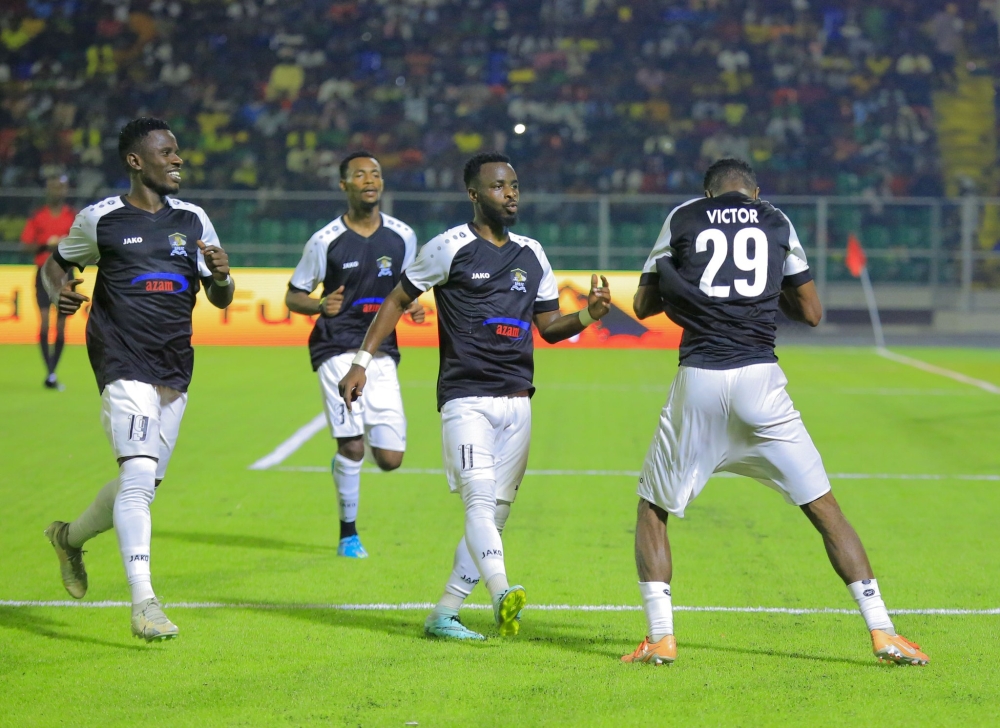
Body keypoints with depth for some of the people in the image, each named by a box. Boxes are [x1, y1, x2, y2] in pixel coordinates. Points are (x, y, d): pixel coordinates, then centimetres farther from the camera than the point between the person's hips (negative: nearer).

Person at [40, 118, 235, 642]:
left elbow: (220, 300, 15)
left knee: (143, 484, 12)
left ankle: (70, 538, 39)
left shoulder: (193, 220, 12)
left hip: (175, 370, 6)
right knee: (139, 475, -19)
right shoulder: (100, 219, 0)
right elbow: (56, 264, 14)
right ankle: (143, 602, -20)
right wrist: (60, 292, -9)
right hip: (124, 364, -6)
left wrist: (221, 275, -8)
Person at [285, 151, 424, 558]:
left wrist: (412, 308, -2)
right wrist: (321, 305, -18)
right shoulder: (326, 241, -4)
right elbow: (292, 296, 3)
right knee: (352, 446, -14)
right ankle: (348, 534, 6)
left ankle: (344, 459, 33)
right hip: (337, 349, -3)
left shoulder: (402, 237, 6)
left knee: (390, 459, -2)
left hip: (382, 352, 4)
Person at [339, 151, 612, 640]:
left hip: (516, 400, 6)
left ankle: (443, 614, 11)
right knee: (480, 501, -21)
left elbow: (549, 327, 17)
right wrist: (362, 361, -1)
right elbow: (398, 300, 4)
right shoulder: (450, 248, -3)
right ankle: (502, 594, -39)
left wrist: (588, 315, -2)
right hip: (465, 398, -6)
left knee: (494, 514, 5)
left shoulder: (532, 254, 14)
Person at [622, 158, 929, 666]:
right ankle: (883, 633, 3)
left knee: (653, 508, 16)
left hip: (698, 381, -1)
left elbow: (644, 305, 16)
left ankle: (660, 637, 5)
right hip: (759, 380, 1)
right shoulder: (776, 222, 13)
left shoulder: (683, 218, 11)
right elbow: (811, 314, 16)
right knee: (823, 508, 8)